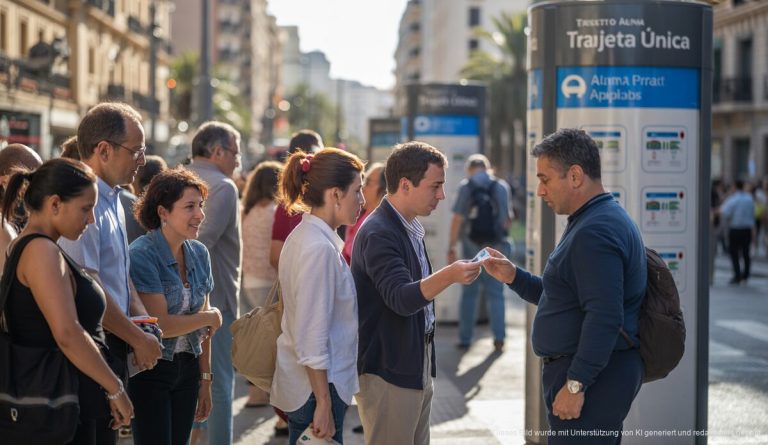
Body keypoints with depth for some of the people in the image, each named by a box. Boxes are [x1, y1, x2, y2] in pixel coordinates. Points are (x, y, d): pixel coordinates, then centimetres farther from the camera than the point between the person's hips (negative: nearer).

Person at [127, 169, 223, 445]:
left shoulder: (198, 253, 6)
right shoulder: (142, 255, -16)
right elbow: (161, 325, -19)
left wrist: (205, 380, 12)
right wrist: (211, 317, -5)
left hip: (187, 368, 6)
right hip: (149, 369, -6)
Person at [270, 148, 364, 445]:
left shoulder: (305, 236, 10)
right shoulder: (319, 248, -19)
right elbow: (312, 341, -22)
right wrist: (324, 404, -19)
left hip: (302, 384, 10)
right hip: (316, 387, -10)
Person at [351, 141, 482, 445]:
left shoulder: (411, 229, 12)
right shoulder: (378, 234, -19)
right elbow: (401, 298, -30)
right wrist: (449, 276, -44)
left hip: (416, 369, 9)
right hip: (387, 373, -9)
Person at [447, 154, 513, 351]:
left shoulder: (466, 186, -4)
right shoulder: (502, 186, 5)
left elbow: (458, 218, -10)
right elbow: (508, 218, 10)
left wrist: (451, 247, -8)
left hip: (472, 246, -1)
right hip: (496, 246, 1)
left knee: (469, 293, 8)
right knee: (495, 294, 7)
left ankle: (465, 339, 10)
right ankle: (499, 337, -2)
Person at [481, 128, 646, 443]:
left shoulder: (594, 232, -19)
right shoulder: (603, 220, 18)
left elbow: (604, 317, -27)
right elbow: (566, 296, 24)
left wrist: (575, 384, -25)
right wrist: (514, 277, 13)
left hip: (592, 377, -11)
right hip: (598, 373, 11)